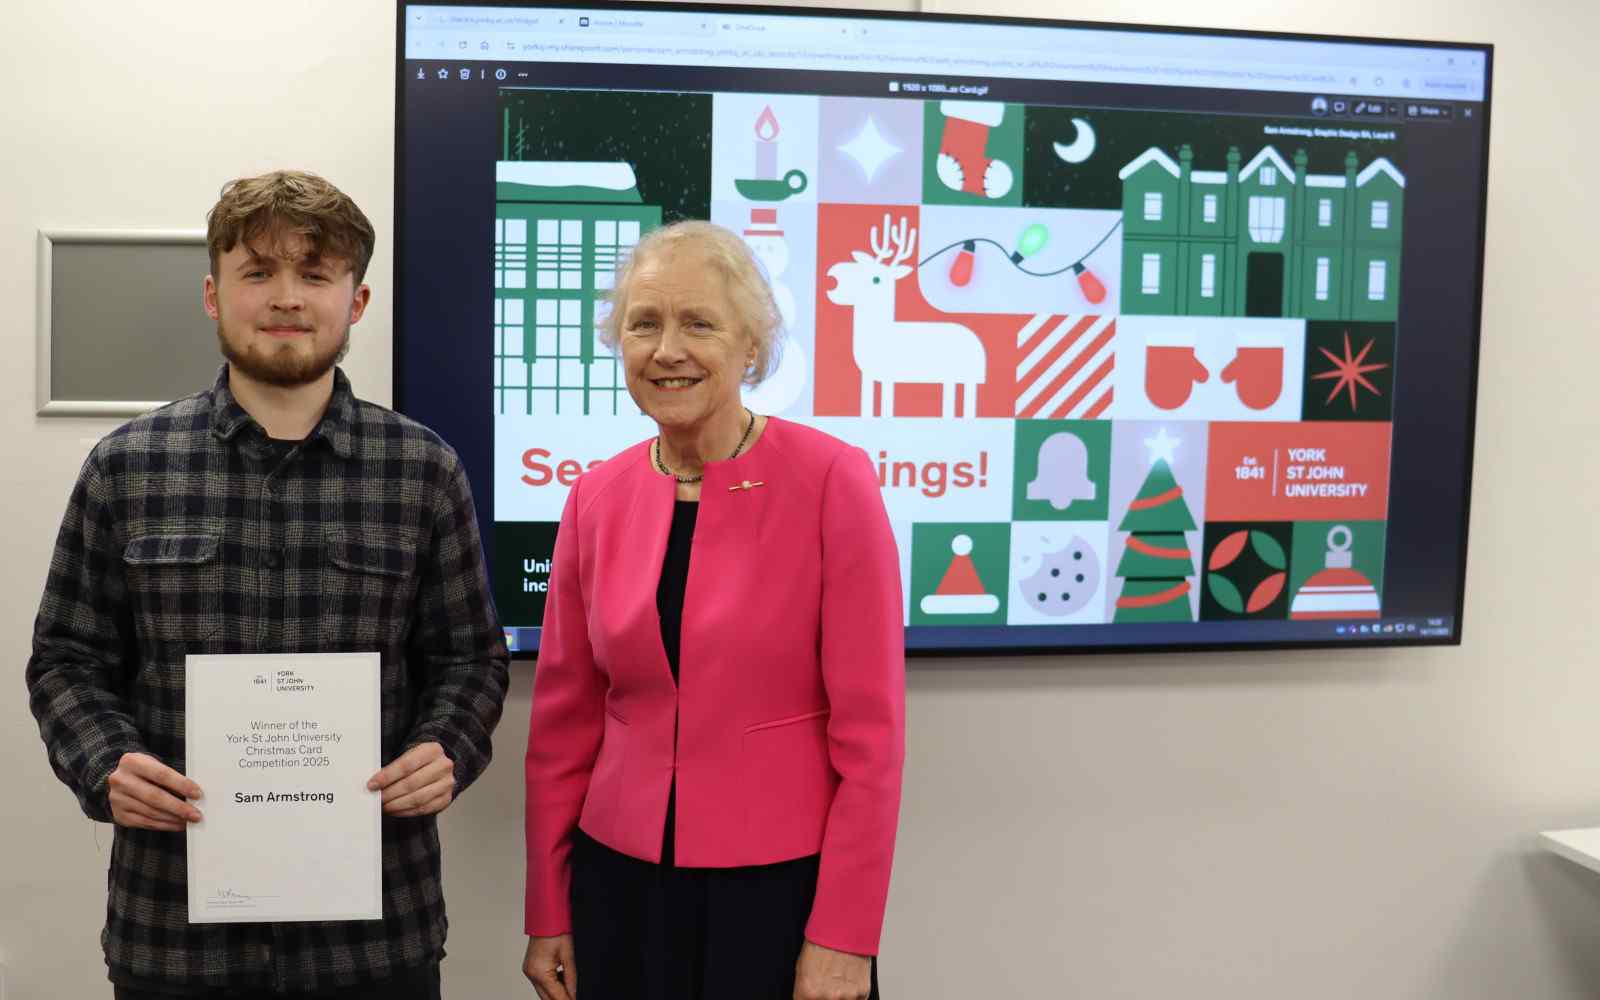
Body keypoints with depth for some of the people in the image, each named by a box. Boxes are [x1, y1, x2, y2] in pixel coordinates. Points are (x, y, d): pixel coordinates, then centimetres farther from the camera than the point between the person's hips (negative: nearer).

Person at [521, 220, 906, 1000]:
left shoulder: (831, 481, -13)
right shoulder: (596, 498, 0)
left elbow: (870, 727, -12)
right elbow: (565, 721, 6)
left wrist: (844, 935, -11)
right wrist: (548, 913, 8)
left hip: (784, 888, -4)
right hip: (621, 884, 4)